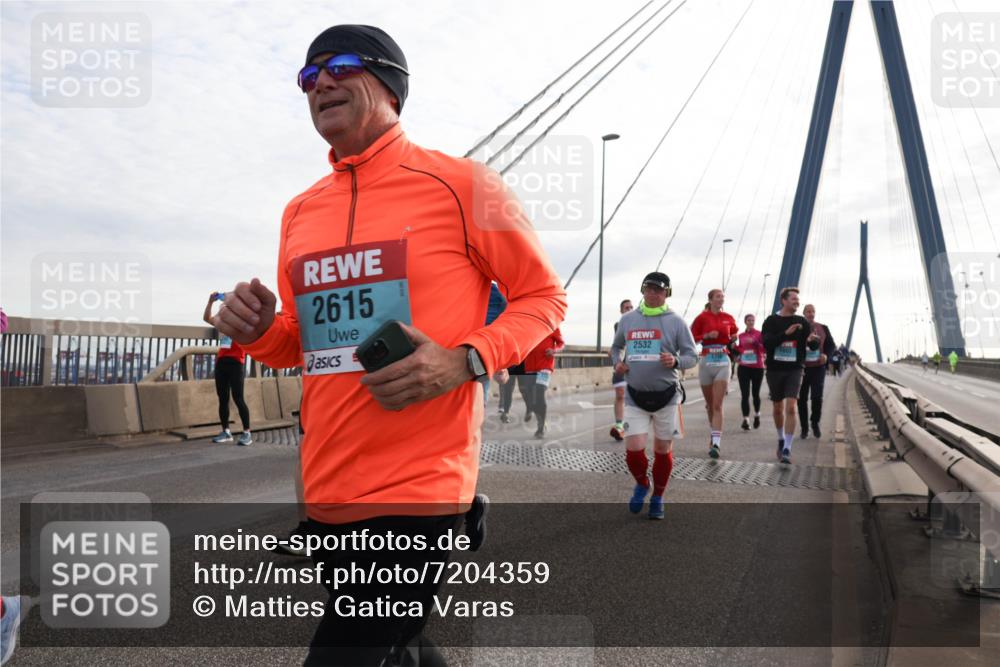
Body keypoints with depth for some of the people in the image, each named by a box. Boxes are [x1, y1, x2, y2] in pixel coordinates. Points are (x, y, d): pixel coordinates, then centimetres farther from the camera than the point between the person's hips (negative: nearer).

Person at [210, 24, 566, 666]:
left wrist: (463, 361, -18)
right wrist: (260, 330, -2)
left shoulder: (459, 184, -6)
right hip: (325, 488, 7)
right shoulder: (300, 211, 12)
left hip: (419, 487, -6)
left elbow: (544, 297, -2)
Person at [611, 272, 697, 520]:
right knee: (633, 451, -6)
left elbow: (692, 357, -2)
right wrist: (617, 362, -1)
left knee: (663, 450, 10)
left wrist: (675, 361, -23)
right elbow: (616, 347, 20)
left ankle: (658, 497, 31)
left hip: (666, 395, -1)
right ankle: (642, 484, 26)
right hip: (635, 396, 1)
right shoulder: (627, 319, 5)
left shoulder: (675, 321, -4)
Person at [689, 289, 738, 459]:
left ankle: (715, 443, -15)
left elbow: (734, 334, 24)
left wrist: (733, 339, 2)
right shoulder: (702, 317, -1)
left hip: (723, 362, 0)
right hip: (706, 361, 0)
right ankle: (715, 435, 33)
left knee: (717, 405, -10)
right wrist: (707, 335, -15)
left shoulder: (728, 318, 5)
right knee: (710, 404, 11)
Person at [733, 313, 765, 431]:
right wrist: (733, 347, -1)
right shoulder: (741, 336, 10)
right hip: (743, 367, 2)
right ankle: (745, 420, -8)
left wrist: (754, 342, -23)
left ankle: (757, 415, 32)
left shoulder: (759, 334, 1)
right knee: (745, 394, -6)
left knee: (755, 393, 8)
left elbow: (764, 348, -10)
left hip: (757, 367, -2)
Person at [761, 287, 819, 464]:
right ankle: (781, 440, 37)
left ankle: (787, 450, -12)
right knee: (777, 408, 14)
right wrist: (786, 333, -27)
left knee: (790, 408, -14)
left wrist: (813, 340, -25)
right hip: (774, 369, 1)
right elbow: (766, 343, -15)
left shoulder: (802, 322, 3)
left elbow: (814, 346, -1)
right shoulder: (771, 321, 0)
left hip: (794, 370, -1)